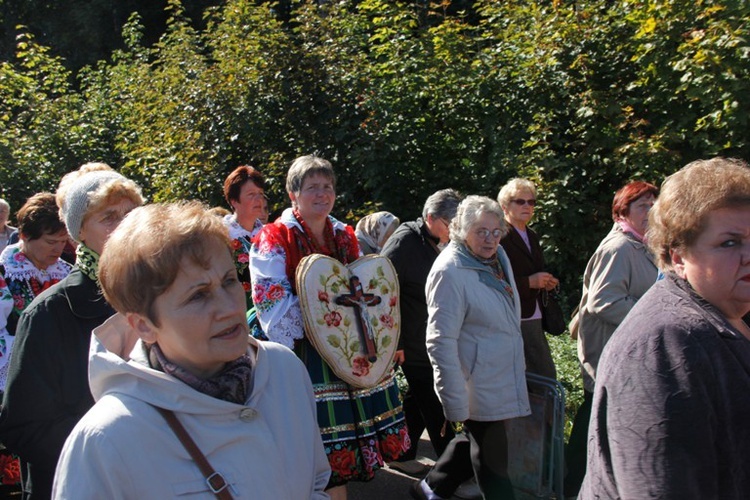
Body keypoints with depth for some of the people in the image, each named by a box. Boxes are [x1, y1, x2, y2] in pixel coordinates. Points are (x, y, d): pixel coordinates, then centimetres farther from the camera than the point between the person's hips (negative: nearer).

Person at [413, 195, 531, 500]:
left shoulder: (498, 256, 5)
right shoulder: (450, 272, -21)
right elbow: (441, 342, -22)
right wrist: (456, 403, -23)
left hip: (504, 380, 9)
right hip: (479, 386, -9)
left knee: (475, 441, 21)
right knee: (491, 456, 4)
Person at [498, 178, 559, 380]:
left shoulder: (531, 236, 16)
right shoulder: (499, 237, -12)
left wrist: (546, 282, 8)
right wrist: (529, 282, -20)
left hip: (534, 319, 8)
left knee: (548, 378, 10)